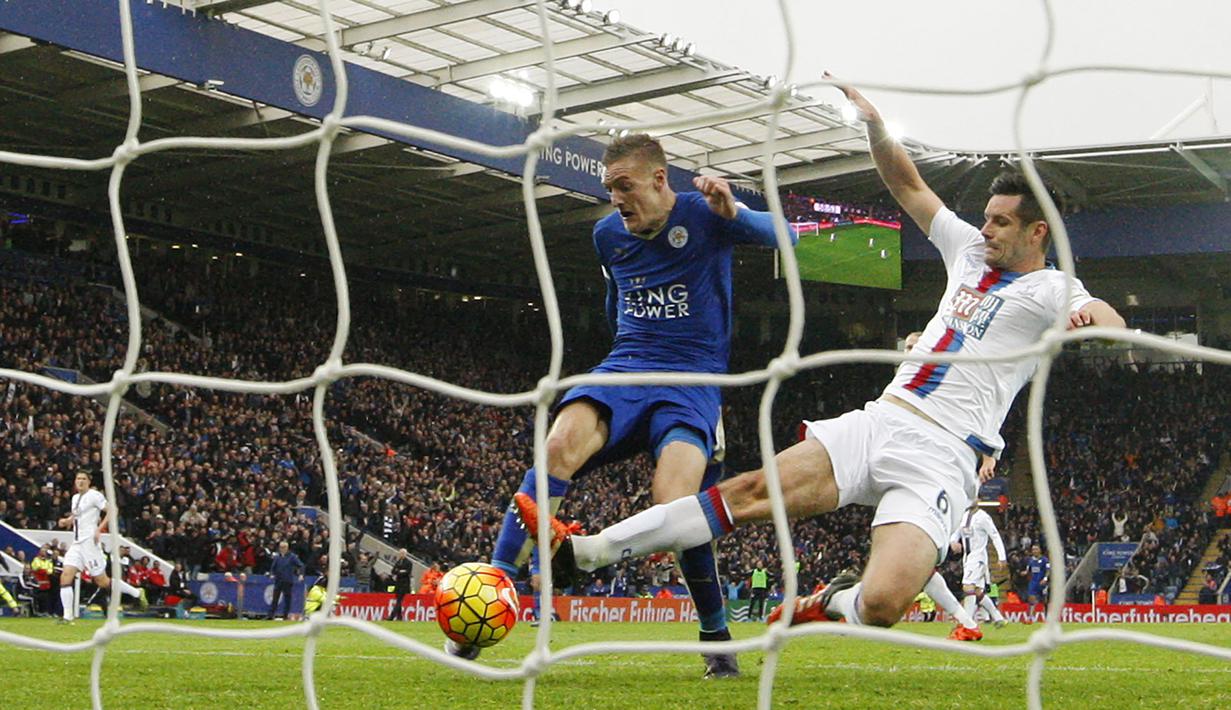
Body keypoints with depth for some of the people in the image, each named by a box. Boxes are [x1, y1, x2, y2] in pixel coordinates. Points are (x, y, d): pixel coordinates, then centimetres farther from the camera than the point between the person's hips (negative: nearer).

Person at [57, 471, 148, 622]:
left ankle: (137, 593, 11)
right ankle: (68, 616, -4)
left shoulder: (94, 495, -8)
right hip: (77, 543, 8)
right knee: (65, 577, -6)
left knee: (102, 581, -4)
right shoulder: (75, 498, 17)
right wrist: (66, 521, 10)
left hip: (89, 542, -8)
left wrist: (99, 529, -21)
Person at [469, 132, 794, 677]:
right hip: (623, 369, 4)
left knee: (674, 503, -27)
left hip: (693, 381, -4)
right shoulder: (608, 234, 13)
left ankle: (717, 638, -3)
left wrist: (734, 212, -33)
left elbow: (781, 236, -15)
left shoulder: (701, 215, -2)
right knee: (563, 442, -29)